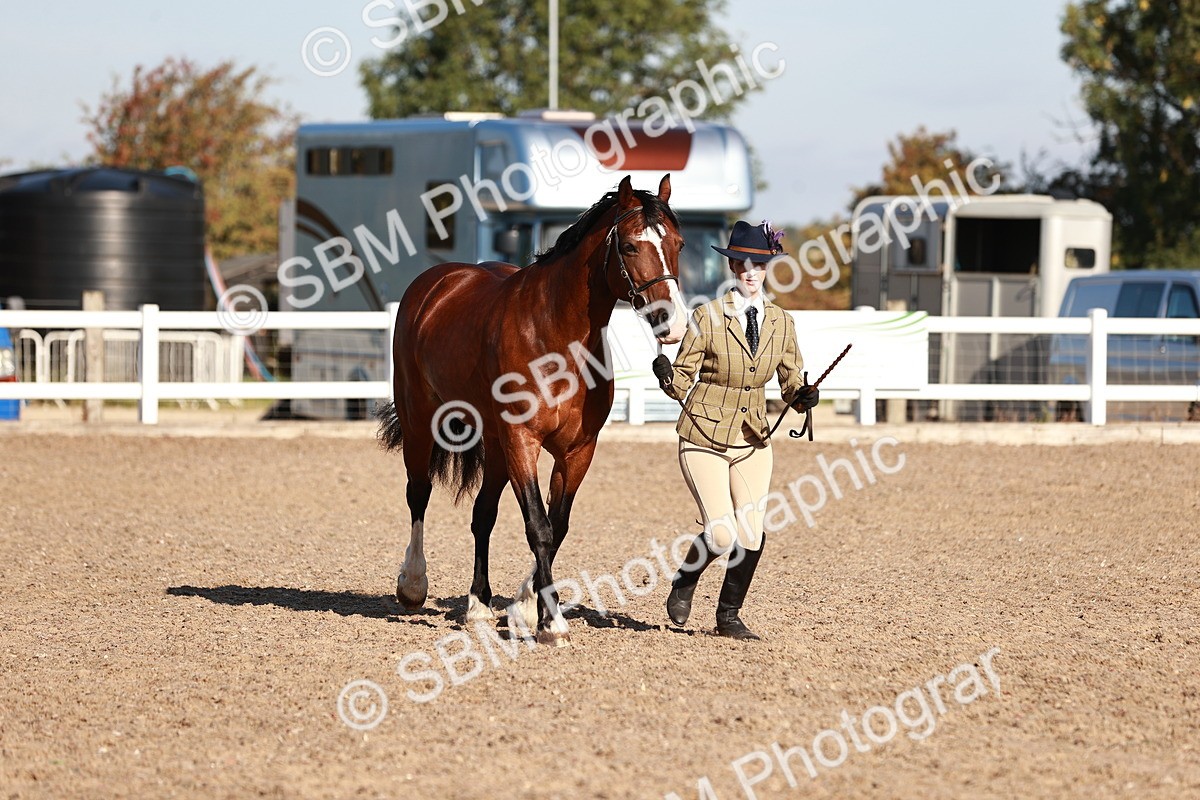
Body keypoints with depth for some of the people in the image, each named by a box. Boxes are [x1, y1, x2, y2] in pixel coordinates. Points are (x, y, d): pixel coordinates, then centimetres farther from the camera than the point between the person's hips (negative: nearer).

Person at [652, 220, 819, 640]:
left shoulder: (781, 322, 3)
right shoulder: (708, 317, -9)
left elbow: (791, 382, 7)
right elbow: (683, 380, -8)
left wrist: (803, 395, -15)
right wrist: (667, 376, -30)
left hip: (753, 440, 4)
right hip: (705, 437, -4)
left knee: (752, 535, -3)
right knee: (722, 535, -12)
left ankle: (729, 617, 16)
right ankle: (684, 583, 19)